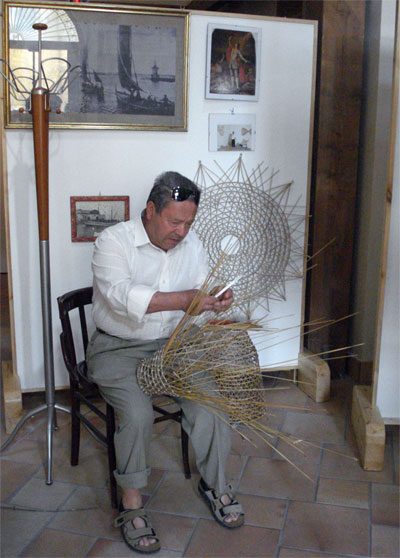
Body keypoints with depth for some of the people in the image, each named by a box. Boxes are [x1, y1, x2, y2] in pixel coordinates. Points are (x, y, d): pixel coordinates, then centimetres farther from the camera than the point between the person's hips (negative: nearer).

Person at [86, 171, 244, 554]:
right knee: (137, 413, -26)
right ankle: (131, 503, -5)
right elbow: (122, 295, -31)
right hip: (117, 347, -4)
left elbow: (202, 293, 8)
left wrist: (218, 301, -18)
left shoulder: (191, 244, 4)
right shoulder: (113, 241, -14)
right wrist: (184, 299, -39)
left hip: (172, 344, 5)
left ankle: (214, 483, 8)